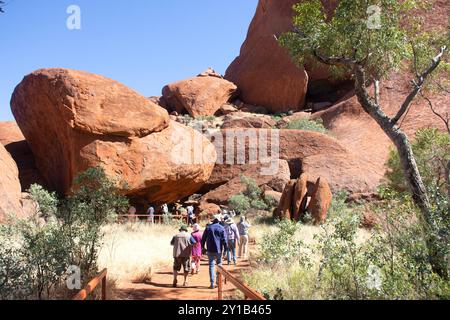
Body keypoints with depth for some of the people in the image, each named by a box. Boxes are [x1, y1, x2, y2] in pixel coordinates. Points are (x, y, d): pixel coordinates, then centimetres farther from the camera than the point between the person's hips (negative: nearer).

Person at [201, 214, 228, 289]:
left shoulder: (208, 228, 3)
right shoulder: (221, 228, -2)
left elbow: (203, 239, 6)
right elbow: (224, 240, -4)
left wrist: (203, 247, 16)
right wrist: (226, 249, 2)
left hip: (210, 250, 0)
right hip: (219, 250, 0)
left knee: (211, 266, 1)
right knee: (219, 265, 16)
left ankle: (212, 283, -3)